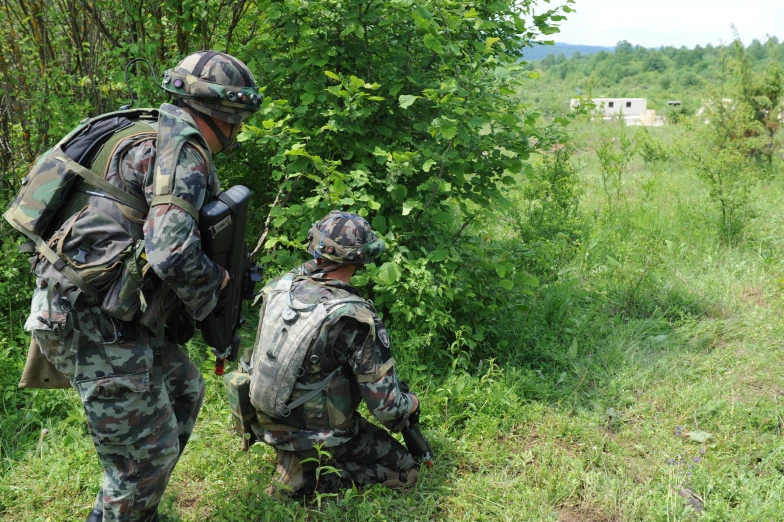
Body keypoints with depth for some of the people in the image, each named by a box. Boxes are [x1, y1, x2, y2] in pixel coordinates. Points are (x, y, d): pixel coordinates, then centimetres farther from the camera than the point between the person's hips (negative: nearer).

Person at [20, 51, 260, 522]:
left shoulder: (154, 134, 17)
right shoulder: (181, 147, -15)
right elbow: (173, 251, -28)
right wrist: (215, 282, -7)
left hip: (108, 312, 10)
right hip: (91, 323, -10)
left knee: (183, 393, 23)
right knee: (148, 451, 0)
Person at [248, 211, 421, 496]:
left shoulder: (280, 286, -11)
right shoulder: (357, 320, -28)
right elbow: (386, 406, -21)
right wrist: (412, 403, -1)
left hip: (264, 421, 7)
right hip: (317, 435, -6)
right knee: (405, 472, 11)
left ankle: (290, 456, 15)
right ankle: (306, 475, -2)